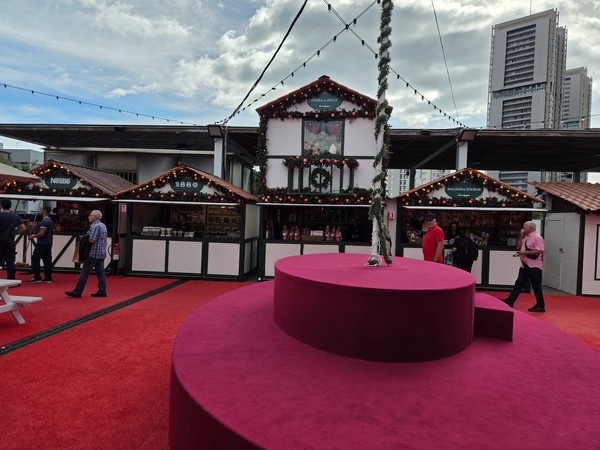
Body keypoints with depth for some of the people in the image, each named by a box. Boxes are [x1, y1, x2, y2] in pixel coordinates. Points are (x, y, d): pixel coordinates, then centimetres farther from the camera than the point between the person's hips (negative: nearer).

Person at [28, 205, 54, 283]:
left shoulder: (44, 221, -16)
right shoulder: (50, 220, 14)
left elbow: (41, 233, -22)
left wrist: (33, 236, -7)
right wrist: (35, 234, 21)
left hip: (42, 244, -9)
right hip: (48, 243, 9)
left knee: (35, 259, -1)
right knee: (47, 260, 8)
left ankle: (37, 277, -1)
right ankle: (48, 278, 8)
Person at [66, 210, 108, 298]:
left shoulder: (95, 226, -14)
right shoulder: (103, 225, 16)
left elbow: (92, 240, -20)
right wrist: (87, 237, 12)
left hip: (94, 253, -9)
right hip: (102, 253, 9)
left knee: (85, 272, -3)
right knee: (100, 272, 7)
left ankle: (77, 292, 1)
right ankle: (102, 291, 5)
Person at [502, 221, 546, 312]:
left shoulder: (537, 238, -15)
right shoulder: (526, 237, 13)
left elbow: (540, 251, -24)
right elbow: (518, 247, 14)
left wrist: (525, 252, -23)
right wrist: (521, 236, 5)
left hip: (534, 266, -9)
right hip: (525, 265, 9)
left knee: (536, 286, 2)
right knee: (518, 284, 6)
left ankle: (540, 306, 14)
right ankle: (510, 301, 7)